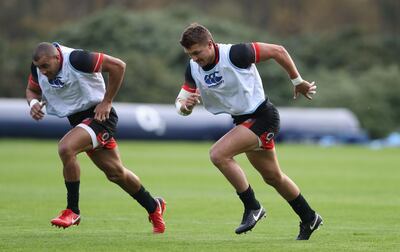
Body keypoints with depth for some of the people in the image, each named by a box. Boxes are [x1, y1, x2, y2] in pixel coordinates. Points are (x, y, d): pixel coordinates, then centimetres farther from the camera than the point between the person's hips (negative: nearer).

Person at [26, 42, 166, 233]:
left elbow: (118, 65, -21)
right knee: (115, 172, 13)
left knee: (66, 147, -29)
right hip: (78, 120, 8)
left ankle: (72, 211, -17)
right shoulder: (38, 67, -5)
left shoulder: (75, 59, -25)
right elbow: (32, 90, 15)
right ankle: (154, 207, 33)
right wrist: (33, 103, -10)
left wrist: (107, 102, -17)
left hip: (98, 115, -8)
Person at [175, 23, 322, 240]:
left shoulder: (235, 54, -25)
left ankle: (252, 207, -10)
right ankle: (309, 219, 37)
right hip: (243, 120, 8)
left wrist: (298, 82, -5)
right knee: (273, 177, 19)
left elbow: (277, 51, -15)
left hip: (262, 116, -8)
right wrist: (184, 105, -27)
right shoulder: (193, 69, -5)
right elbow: (181, 103, -2)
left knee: (218, 154, -24)